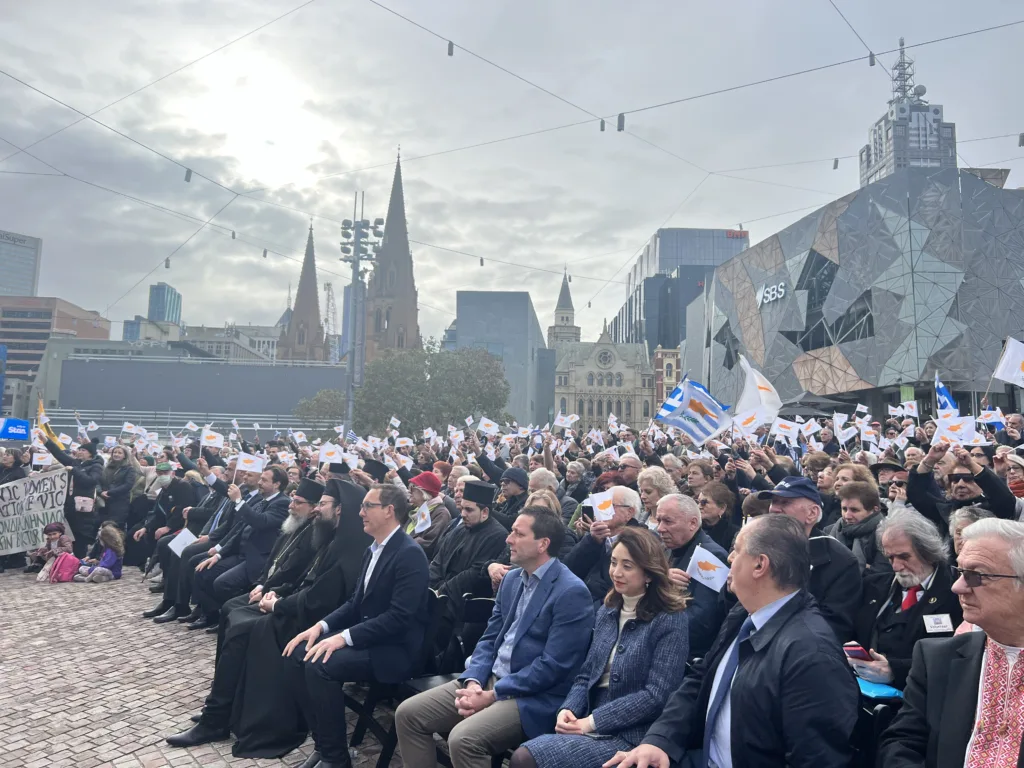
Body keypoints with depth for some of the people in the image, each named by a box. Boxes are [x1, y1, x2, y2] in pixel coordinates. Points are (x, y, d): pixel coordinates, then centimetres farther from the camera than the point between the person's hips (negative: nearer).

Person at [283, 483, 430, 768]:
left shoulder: (410, 554, -18)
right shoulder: (372, 550, 11)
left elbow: (399, 617, -25)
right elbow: (356, 603, 16)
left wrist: (345, 637, -27)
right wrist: (322, 625, -1)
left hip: (396, 648, -9)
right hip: (367, 637, 9)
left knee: (320, 665, -25)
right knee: (299, 654, -7)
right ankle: (323, 744, 5)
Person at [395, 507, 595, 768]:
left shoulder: (572, 592, -16)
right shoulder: (511, 579, 10)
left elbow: (553, 666, -19)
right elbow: (489, 639, 12)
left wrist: (492, 695, -17)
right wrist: (473, 682, -7)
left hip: (533, 697, -8)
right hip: (489, 679, 8)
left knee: (463, 738, -29)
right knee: (408, 713, -2)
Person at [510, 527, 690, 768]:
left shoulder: (670, 620, -9)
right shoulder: (606, 612, 13)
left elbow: (657, 695, -15)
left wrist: (592, 721, -16)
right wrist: (567, 709, -7)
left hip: (631, 735, -6)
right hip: (591, 727, 6)